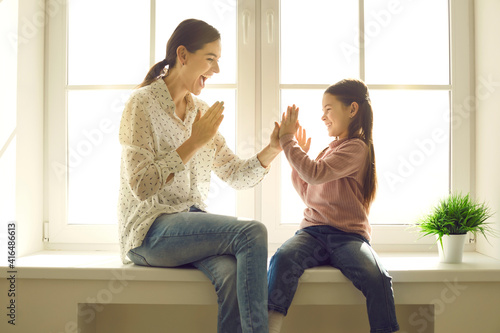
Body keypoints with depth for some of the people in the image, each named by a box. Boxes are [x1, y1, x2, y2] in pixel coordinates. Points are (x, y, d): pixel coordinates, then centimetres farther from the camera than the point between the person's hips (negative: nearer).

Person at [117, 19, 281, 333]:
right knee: (252, 232, -26)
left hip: (192, 223, 5)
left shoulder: (201, 111, 13)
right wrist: (194, 142, -16)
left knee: (232, 274, -29)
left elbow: (235, 174, 14)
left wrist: (272, 150, -3)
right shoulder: (143, 103, -6)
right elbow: (141, 185, -16)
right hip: (150, 230, -5)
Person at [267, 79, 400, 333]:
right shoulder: (329, 150, 23)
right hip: (313, 231, 5)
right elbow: (308, 194, 25)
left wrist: (287, 139, -7)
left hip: (347, 235, -5)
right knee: (283, 259, -28)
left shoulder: (356, 147, -3)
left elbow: (315, 174, -18)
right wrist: (298, 153, 20)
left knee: (377, 278, -33)